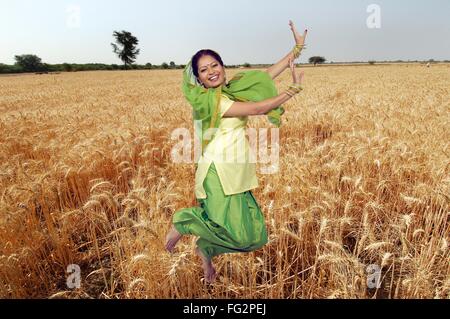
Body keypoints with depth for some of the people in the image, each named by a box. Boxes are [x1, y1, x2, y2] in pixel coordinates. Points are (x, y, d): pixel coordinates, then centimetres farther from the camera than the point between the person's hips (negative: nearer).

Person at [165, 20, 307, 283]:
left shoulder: (233, 89, 12)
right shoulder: (210, 99, -11)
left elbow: (266, 76, 11)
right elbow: (259, 108, -14)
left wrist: (298, 48, 11)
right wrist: (295, 88, -6)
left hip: (238, 174, 8)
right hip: (219, 171, -8)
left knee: (254, 234, 7)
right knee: (238, 235, -10)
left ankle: (206, 249, 27)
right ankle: (183, 222, 8)